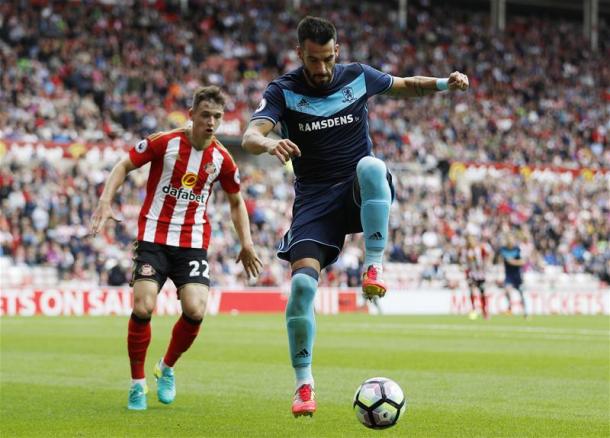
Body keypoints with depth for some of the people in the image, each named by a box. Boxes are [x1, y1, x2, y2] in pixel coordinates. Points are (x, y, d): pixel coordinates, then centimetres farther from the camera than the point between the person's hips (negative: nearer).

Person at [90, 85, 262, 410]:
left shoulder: (222, 159, 0)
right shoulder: (164, 142, -9)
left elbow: (236, 201, 16)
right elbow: (124, 166, -1)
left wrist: (246, 244, 8)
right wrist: (105, 203, -15)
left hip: (193, 243, 2)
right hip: (154, 238, -2)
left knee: (195, 311, -15)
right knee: (143, 307, -16)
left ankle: (166, 368, 14)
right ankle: (137, 383, 4)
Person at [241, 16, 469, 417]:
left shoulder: (358, 77, 2)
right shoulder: (283, 91, -5)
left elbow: (406, 86, 20)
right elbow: (251, 135, -20)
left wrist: (444, 83, 1)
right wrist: (269, 144, -44)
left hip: (359, 190, 0)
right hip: (315, 199, 0)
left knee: (371, 166, -38)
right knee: (302, 283, -18)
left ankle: (374, 266, -30)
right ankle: (304, 384, -4)